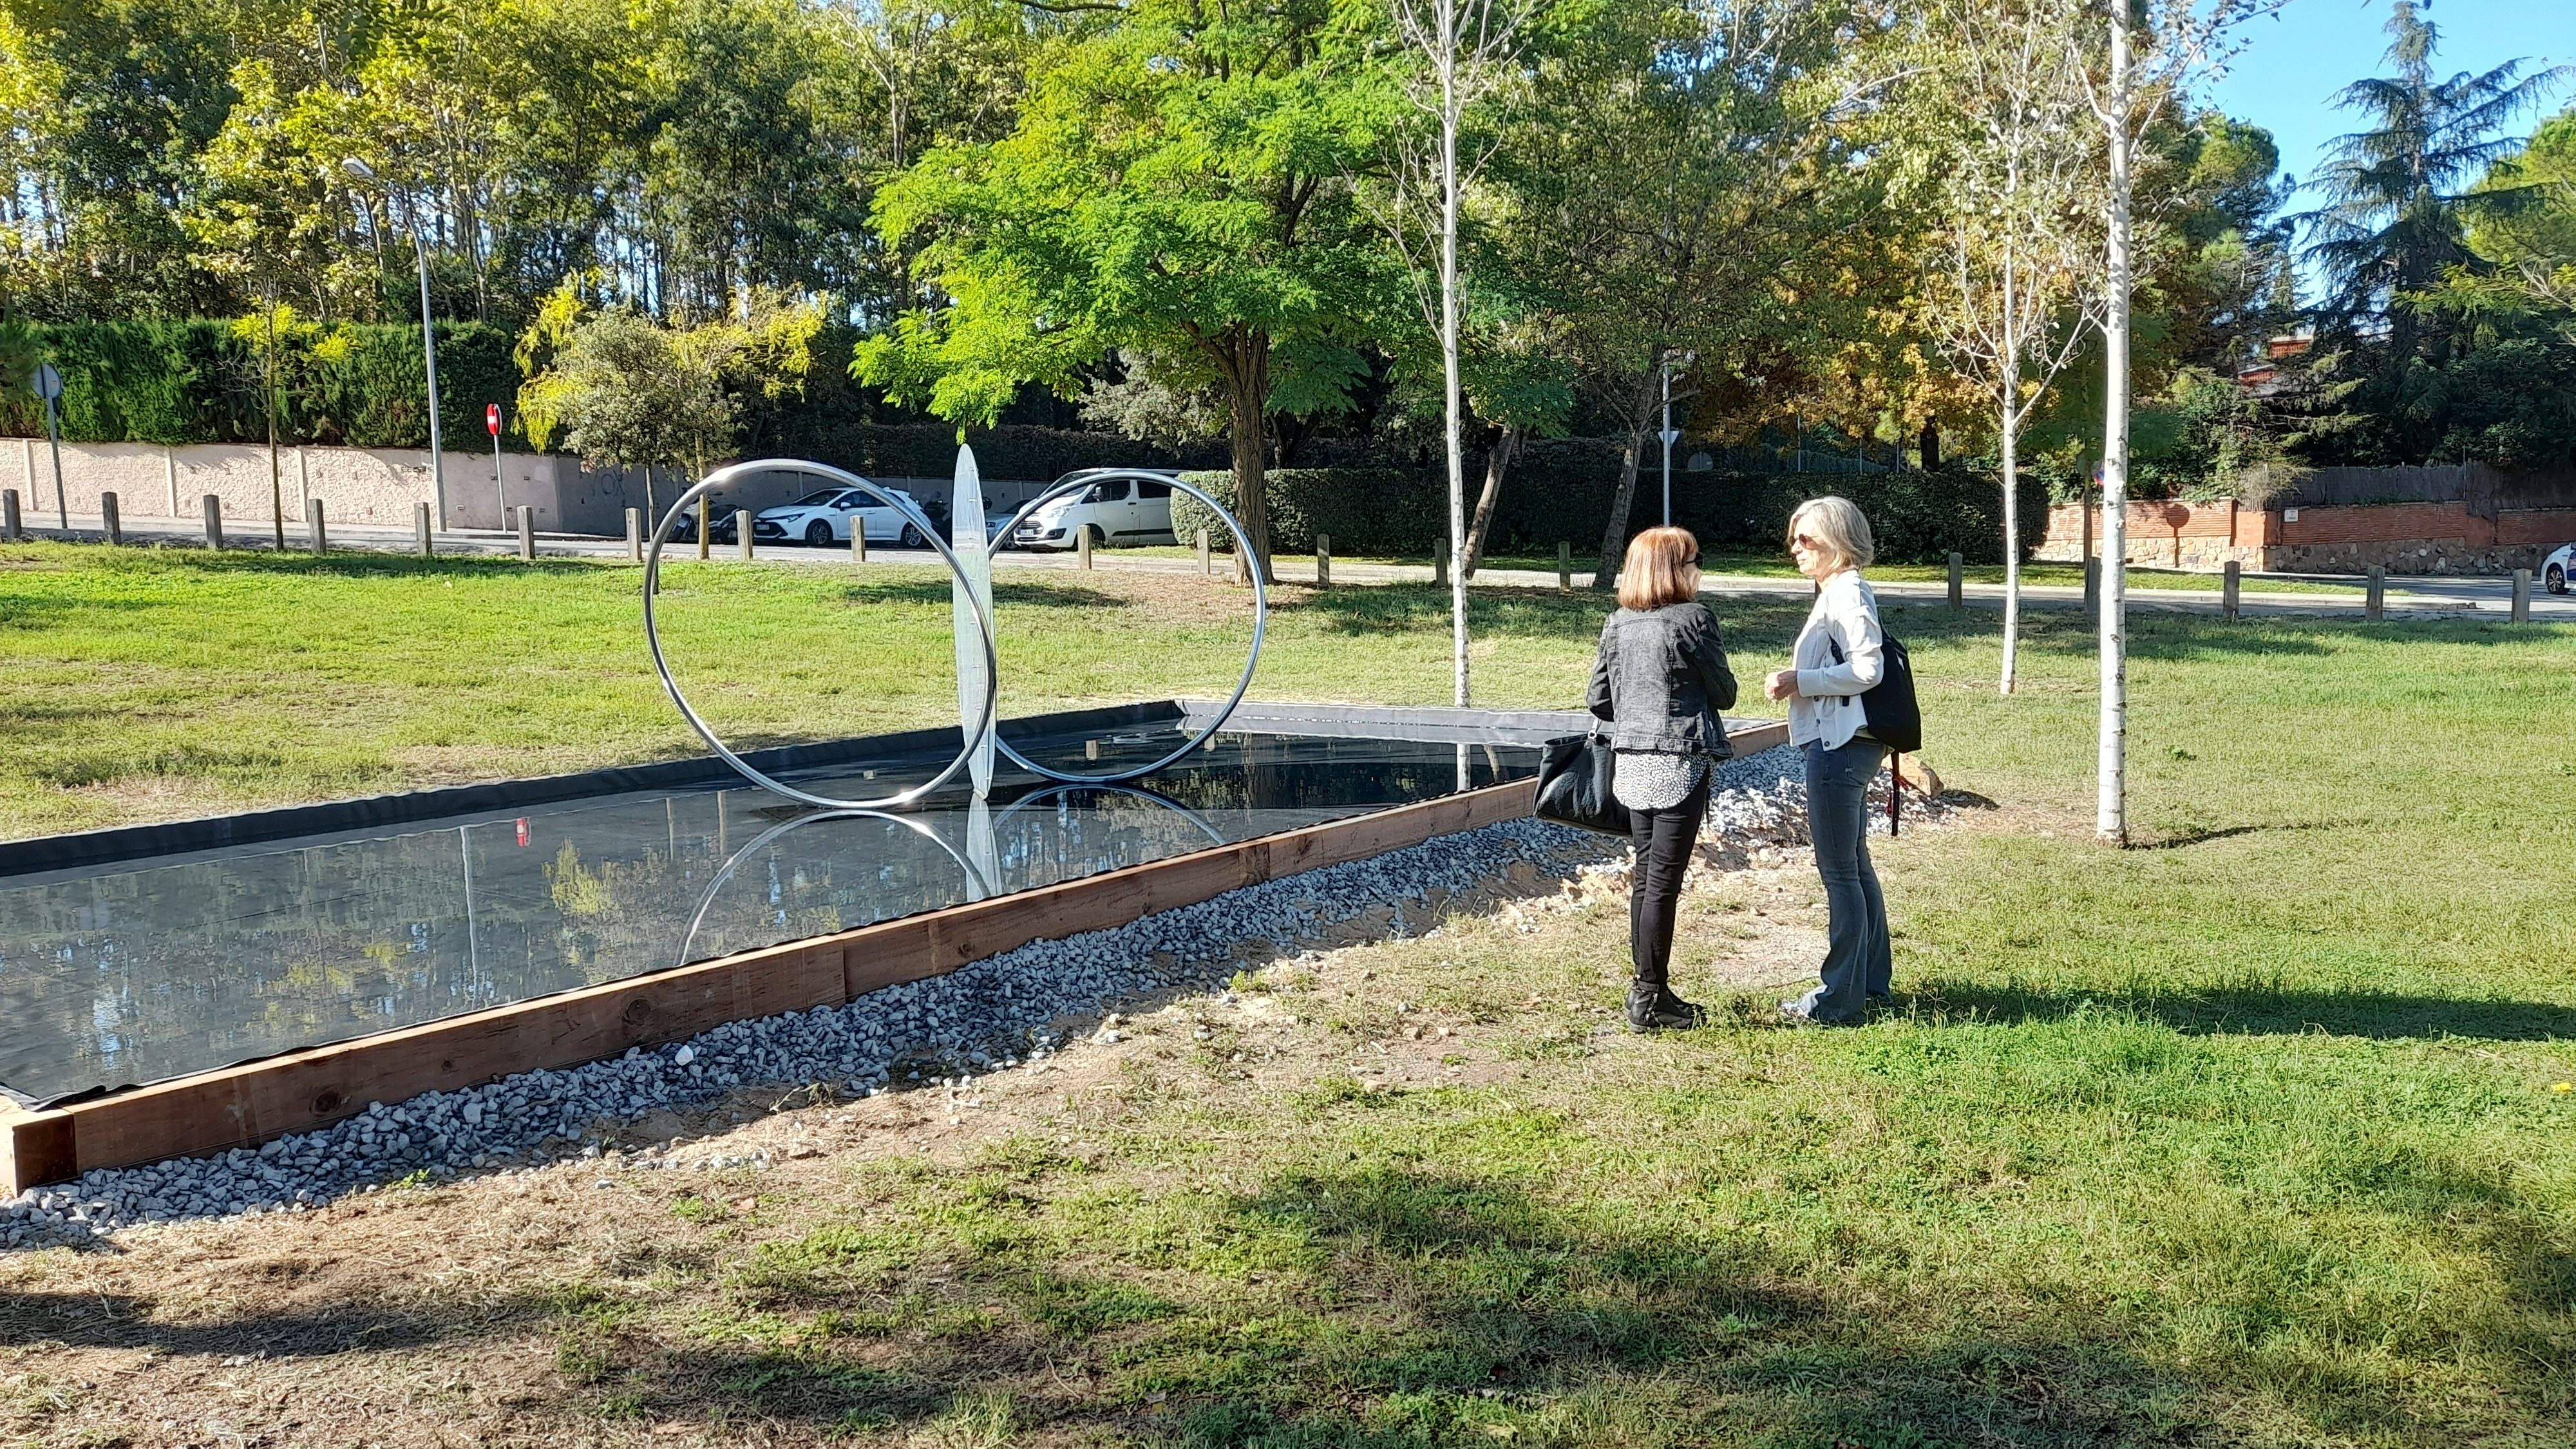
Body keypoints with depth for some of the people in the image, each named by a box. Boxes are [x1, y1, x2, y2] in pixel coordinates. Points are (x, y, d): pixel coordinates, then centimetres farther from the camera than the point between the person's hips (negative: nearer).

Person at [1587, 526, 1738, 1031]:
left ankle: (1646, 988, 22)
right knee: (1664, 881, -2)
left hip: (1631, 762, 6)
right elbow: (1724, 694, -3)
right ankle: (1651, 999, 4)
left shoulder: (1617, 624, 7)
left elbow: (1598, 700, 10)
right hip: (1680, 762, -6)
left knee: (1645, 874, 15)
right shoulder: (1693, 618, -10)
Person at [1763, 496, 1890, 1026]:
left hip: (1839, 744, -11)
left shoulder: (1848, 594, -14)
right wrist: (1796, 680, 7)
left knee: (1839, 870, -5)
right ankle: (1870, 980, 27)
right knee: (1854, 864, 17)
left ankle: (1840, 997, 1)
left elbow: (1868, 668, -22)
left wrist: (1800, 682, -17)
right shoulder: (1836, 593, 17)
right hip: (1842, 743, 11)